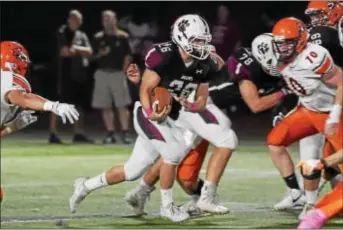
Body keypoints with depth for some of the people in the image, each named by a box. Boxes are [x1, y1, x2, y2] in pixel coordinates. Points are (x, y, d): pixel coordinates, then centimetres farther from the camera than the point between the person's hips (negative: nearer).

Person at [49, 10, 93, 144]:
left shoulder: (82, 36, 17)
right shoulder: (62, 32, -2)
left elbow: (89, 51, 1)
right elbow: (64, 51, -15)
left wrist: (75, 48, -13)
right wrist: (81, 51, -8)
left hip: (80, 74, 7)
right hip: (66, 73, -7)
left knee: (79, 104, 7)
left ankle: (78, 134, 11)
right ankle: (53, 133, -10)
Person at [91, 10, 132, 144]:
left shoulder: (122, 37, 2)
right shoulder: (98, 38, 8)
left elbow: (127, 56, 3)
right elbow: (93, 56, 10)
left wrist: (123, 71, -5)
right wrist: (100, 54, -10)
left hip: (117, 74, -3)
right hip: (102, 74, 3)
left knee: (122, 106, -7)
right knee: (105, 107, 3)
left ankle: (125, 133, -7)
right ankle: (110, 134, 8)